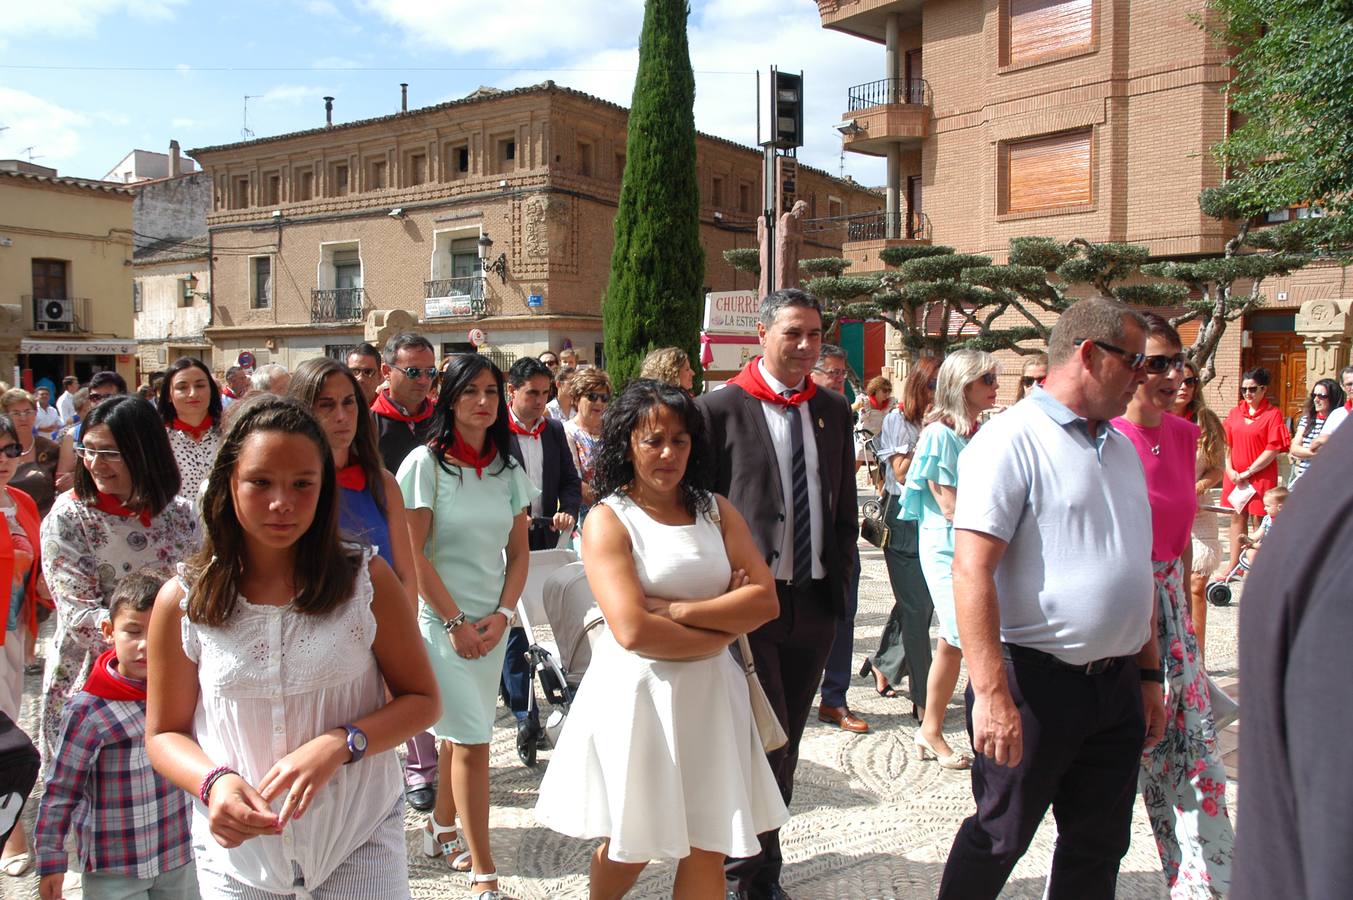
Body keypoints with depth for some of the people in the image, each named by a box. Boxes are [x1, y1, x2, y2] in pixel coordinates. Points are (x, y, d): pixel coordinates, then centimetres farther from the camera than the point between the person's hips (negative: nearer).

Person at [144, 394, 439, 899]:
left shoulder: (367, 580, -8)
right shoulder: (182, 602, -5)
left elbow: (421, 699, -3)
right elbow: (164, 734, 3)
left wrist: (338, 744, -20)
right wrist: (214, 782, -17)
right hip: (238, 853, 1)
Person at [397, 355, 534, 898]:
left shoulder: (509, 469, 7)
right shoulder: (426, 463, -8)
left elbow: (519, 553, 9)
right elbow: (412, 553, -11)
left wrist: (502, 615, -4)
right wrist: (456, 621, -11)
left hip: (492, 622, 5)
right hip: (440, 617, -5)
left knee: (461, 731, 13)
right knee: (472, 741, -6)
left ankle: (442, 831, 34)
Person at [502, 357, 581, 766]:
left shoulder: (554, 430, 10)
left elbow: (570, 480, 14)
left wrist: (569, 511, -5)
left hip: (544, 539, 5)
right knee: (513, 627, -6)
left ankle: (509, 690, 33)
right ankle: (525, 717, -5)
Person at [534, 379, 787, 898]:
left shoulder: (716, 510, 7)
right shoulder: (608, 520, -6)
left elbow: (765, 601, -4)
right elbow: (633, 631, -18)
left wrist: (678, 610, -14)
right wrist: (722, 630, -9)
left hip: (710, 696, 4)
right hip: (637, 695, -3)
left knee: (708, 849, 6)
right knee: (631, 845, 12)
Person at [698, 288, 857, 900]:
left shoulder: (834, 411, 10)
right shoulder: (720, 408, -7)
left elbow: (845, 505, 15)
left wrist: (839, 579, 9)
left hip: (815, 600, 5)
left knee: (786, 741, 14)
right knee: (765, 739, -4)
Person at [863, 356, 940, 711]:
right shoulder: (898, 419, -4)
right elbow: (902, 473, -10)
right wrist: (927, 435, -15)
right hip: (903, 519, -5)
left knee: (922, 601, 12)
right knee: (917, 606, -4)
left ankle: (883, 663, 33)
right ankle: (923, 699, 1)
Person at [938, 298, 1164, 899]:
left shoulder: (1121, 449, 13)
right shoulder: (1011, 439, -13)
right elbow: (972, 571, -21)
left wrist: (1149, 674, 18)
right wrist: (992, 693, -25)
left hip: (1117, 687, 8)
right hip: (1035, 683, -7)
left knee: (1099, 847, 16)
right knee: (999, 839, 7)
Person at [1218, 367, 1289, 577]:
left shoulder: (1273, 414, -7)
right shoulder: (1236, 412, 9)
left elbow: (1273, 449, -12)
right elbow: (1226, 443, 8)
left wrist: (1248, 472, -12)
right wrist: (1230, 470, -5)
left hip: (1260, 475, -5)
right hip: (1234, 476, 5)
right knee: (1237, 518, 13)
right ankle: (1233, 564, 23)